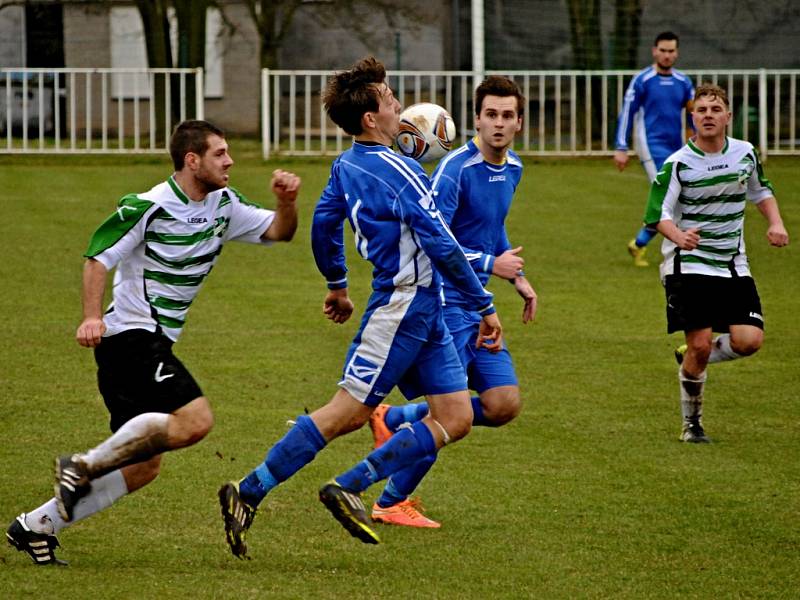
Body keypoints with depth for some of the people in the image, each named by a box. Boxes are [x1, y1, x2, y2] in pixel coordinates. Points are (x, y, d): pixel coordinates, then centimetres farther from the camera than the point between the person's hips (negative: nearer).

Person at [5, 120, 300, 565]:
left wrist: (287, 202, -9)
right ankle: (87, 465, -17)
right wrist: (92, 317, -24)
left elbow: (278, 232, 12)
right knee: (195, 420, -25)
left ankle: (36, 526, 11)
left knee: (143, 467, 7)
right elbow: (98, 257, -11)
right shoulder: (149, 207, -13)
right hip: (130, 334, -9)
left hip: (156, 343, 9)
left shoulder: (223, 204, 10)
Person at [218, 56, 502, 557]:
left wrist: (337, 284, 38)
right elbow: (441, 245, -20)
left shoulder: (346, 167, 10)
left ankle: (349, 488, 7)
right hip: (404, 305, -9)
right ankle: (248, 494, 1)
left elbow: (324, 224, 23)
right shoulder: (399, 172, -17)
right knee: (346, 413, -6)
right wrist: (484, 305, -13)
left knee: (456, 420, 6)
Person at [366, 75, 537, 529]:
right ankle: (391, 503, 8)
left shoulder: (513, 169, 10)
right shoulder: (456, 170, -18)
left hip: (478, 307, 8)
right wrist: (491, 265, -19)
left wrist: (519, 278, 20)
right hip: (444, 304, -8)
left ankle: (395, 421, 18)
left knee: (504, 405, 1)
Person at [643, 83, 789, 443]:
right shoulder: (677, 164, -10)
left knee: (749, 340, -11)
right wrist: (678, 235, -34)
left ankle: (691, 359, 20)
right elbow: (658, 214, -13)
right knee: (700, 344, -11)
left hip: (733, 265, 4)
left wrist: (775, 222, 5)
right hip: (688, 265, -4)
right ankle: (691, 423, 9)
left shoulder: (745, 153, 4)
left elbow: (761, 191, 22)